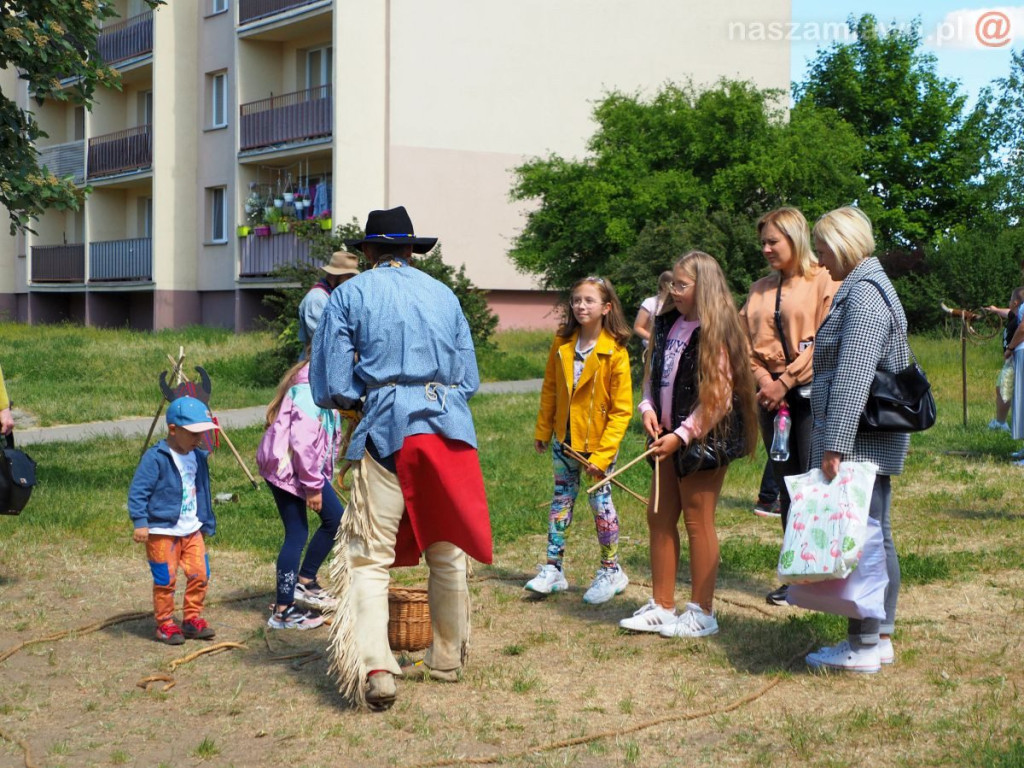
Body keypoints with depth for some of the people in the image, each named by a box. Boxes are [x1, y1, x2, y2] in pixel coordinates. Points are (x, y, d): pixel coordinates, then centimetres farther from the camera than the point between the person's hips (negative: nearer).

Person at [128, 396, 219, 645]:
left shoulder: (198, 457, 9)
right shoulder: (156, 457, -14)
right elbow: (138, 491, -15)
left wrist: (207, 523, 26)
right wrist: (140, 522, -21)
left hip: (192, 531, 6)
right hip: (162, 532, -6)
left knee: (200, 574, 4)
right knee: (165, 580, 0)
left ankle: (192, 618, 19)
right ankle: (165, 624, 14)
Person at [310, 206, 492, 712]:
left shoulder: (350, 295, 6)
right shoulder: (444, 294, 15)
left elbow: (331, 388, 0)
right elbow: (469, 379, 15)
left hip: (388, 430, -3)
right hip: (451, 428, 3)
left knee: (369, 556, -2)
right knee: (447, 551, 16)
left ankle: (375, 669, -18)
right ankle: (448, 658, 28)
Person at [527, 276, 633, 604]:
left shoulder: (615, 352, -16)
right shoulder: (562, 344, -1)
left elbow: (621, 410, -14)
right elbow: (550, 389, 10)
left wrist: (602, 454, -17)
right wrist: (542, 430, 10)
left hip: (598, 442, -4)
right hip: (564, 439, 5)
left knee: (600, 500, 5)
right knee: (562, 498, 11)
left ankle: (611, 571, 19)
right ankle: (553, 568, 18)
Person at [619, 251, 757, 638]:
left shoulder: (715, 333, -13)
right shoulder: (667, 324, 9)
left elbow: (719, 395, -15)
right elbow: (654, 372, 18)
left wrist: (682, 435, -16)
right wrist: (648, 408, 0)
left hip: (703, 438, -8)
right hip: (669, 436, 8)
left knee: (697, 522, -1)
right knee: (659, 517, 10)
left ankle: (701, 613, 9)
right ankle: (662, 606, 20)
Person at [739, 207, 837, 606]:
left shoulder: (824, 281, -4)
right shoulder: (761, 289, 15)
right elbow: (746, 341, 11)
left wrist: (786, 380, -13)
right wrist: (763, 379, -6)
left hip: (812, 393, -6)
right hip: (772, 394, 6)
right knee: (786, 483, 8)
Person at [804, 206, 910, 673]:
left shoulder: (863, 295, -15)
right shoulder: (860, 290, 18)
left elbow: (852, 377, -22)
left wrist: (835, 443, -24)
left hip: (858, 442, -11)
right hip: (873, 441, 11)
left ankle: (864, 645, -2)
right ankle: (879, 637, 20)